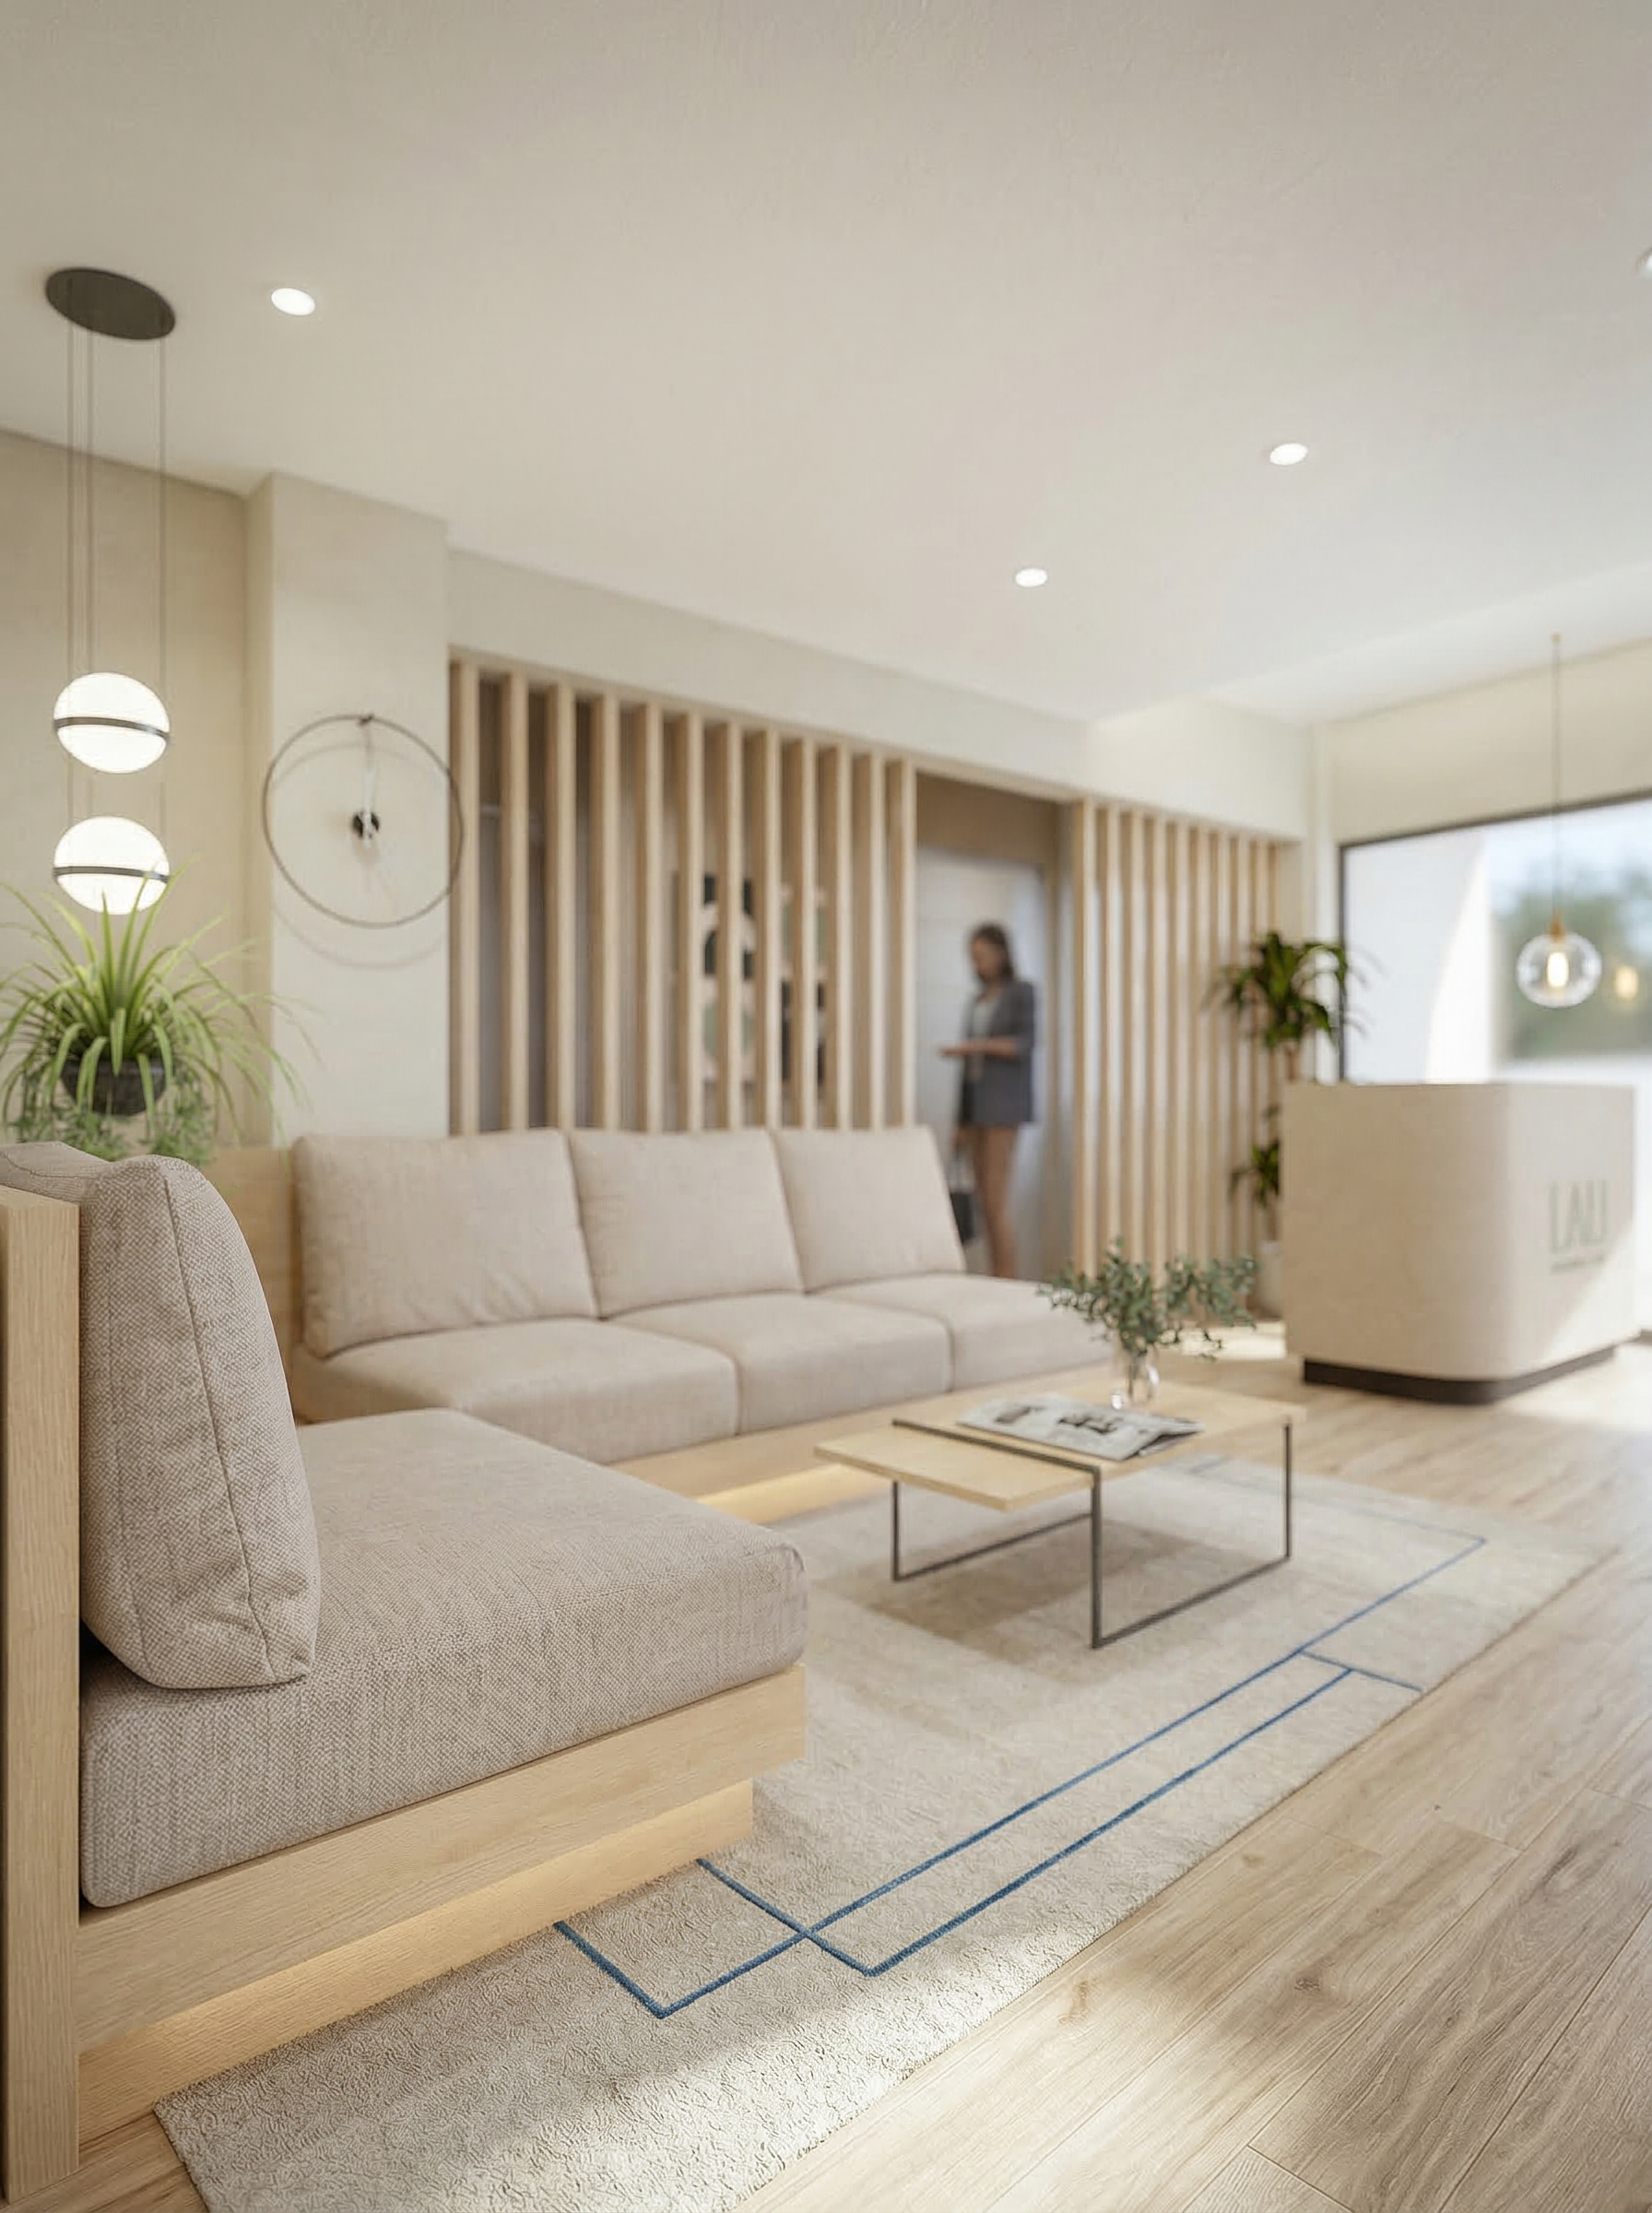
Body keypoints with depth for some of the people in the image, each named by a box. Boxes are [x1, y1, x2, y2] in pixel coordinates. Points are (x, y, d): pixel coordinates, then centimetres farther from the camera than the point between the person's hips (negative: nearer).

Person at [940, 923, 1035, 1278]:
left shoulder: (1021, 992, 2)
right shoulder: (976, 1002, 20)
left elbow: (1024, 1044, -12)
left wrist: (975, 1045, -22)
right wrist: (962, 1122, 14)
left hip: (1004, 1103, -6)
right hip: (975, 1103, 6)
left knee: (996, 1202, -13)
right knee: (986, 1204, 2)